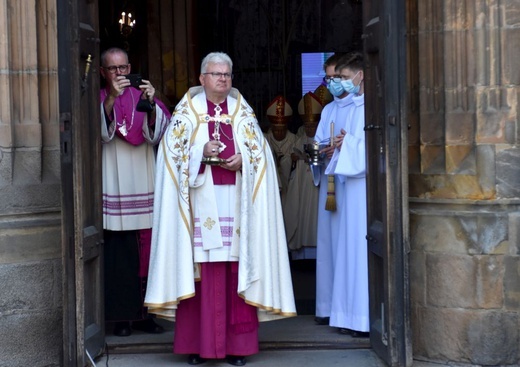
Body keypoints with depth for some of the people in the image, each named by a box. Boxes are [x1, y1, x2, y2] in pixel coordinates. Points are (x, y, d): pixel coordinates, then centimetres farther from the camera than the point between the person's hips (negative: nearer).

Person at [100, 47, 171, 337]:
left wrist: (151, 104, -22)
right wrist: (111, 98, -27)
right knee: (119, 254, -3)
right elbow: (100, 131, -14)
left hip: (144, 190, 2)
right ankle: (122, 316, 5)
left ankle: (144, 313, 13)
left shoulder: (143, 97, 12)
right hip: (113, 190, -2)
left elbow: (159, 132, -5)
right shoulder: (98, 100, 6)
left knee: (146, 252, 3)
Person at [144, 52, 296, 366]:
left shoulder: (243, 112, 13)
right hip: (201, 202, -2)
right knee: (200, 270, -5)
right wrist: (202, 154, -15)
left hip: (235, 202, 2)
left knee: (236, 269, -1)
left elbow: (260, 153, 10)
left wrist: (242, 160, -9)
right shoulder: (187, 112, 7)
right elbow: (174, 153, 1)